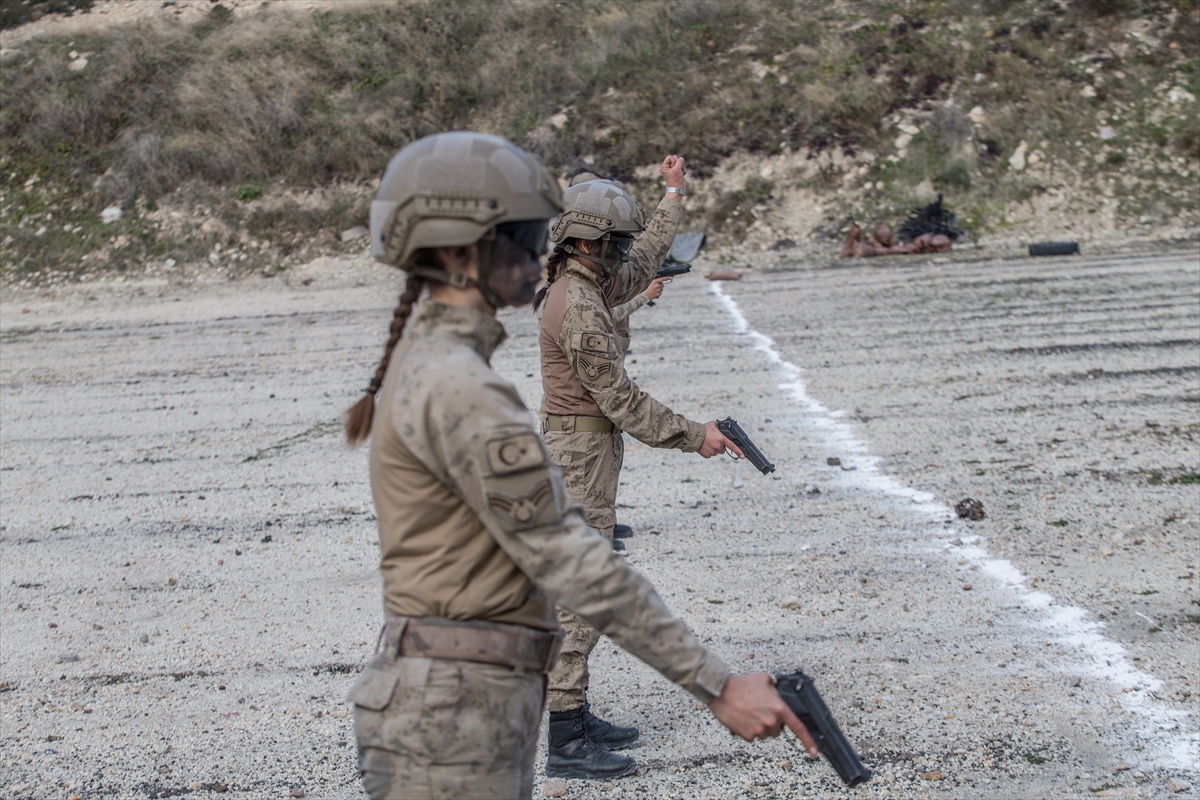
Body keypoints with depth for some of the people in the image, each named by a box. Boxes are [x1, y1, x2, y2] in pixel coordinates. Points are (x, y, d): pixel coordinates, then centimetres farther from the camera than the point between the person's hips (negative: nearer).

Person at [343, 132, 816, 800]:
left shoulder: (428, 363, 14)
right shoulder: (458, 388, -19)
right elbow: (568, 558, -22)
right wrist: (718, 686, -20)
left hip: (480, 704, 10)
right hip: (450, 718, -10)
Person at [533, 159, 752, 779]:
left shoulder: (584, 287, 10)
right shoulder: (578, 307, -21)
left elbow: (644, 261, 29)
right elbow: (620, 400, -20)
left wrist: (675, 195, 35)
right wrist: (692, 436, -14)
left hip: (583, 456, 11)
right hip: (581, 459, -11)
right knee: (580, 596, -9)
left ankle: (575, 717, 23)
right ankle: (566, 744, -6)